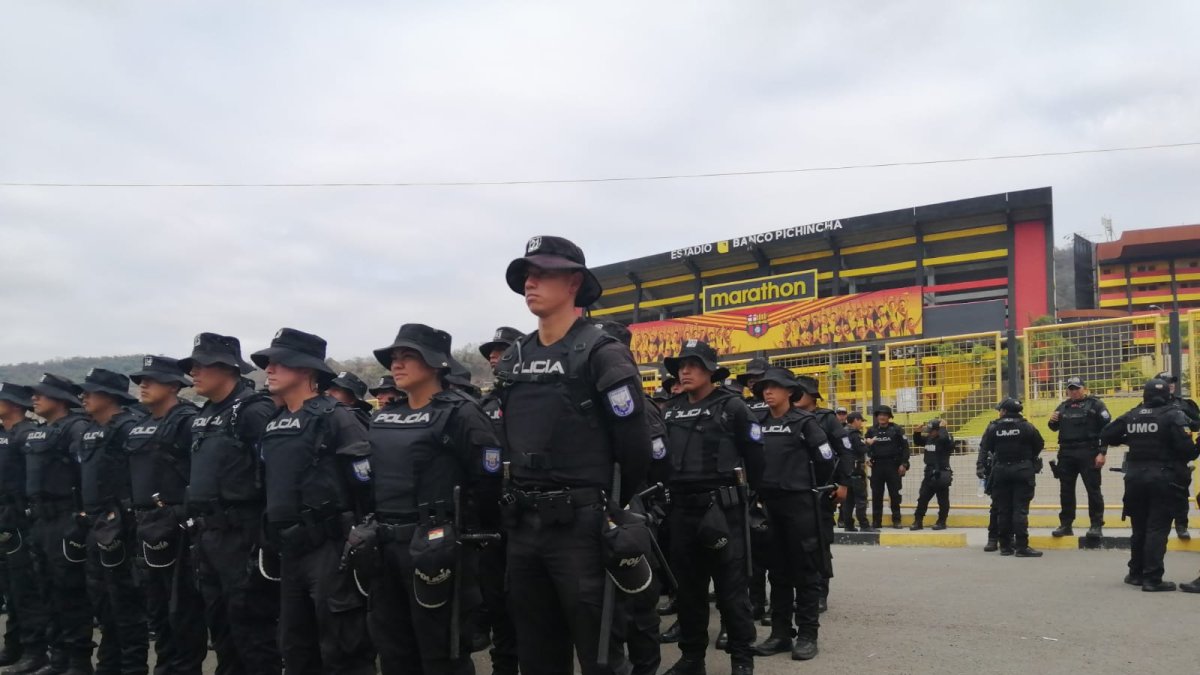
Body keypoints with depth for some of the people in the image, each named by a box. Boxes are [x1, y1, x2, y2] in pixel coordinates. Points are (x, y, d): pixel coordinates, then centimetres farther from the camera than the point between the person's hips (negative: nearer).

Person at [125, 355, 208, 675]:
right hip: (148, 526, 9)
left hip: (178, 526, -9)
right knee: (156, 605, 16)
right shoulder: (139, 427, 15)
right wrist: (135, 515, 14)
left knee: (184, 606, -1)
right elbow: (134, 477, 21)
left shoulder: (189, 422, -11)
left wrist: (184, 516, -20)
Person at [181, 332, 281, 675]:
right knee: (218, 620, 16)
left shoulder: (255, 412, -14)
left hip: (241, 535, -9)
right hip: (207, 535, 9)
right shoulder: (203, 416, 15)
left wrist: (266, 541, -21)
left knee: (250, 622, -3)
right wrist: (197, 528, 18)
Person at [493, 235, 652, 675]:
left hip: (580, 525, -6)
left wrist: (612, 508, -1)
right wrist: (519, 502, 15)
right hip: (522, 524, 7)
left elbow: (634, 445, -10)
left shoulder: (601, 354, -10)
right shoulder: (513, 360, 11)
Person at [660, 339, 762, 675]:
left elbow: (754, 456, -1)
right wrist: (666, 496, 12)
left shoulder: (732, 407, -3)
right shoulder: (670, 411, 11)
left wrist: (749, 495, 3)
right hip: (681, 508, 5)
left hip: (722, 507, -5)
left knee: (731, 585, 0)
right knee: (688, 585, 11)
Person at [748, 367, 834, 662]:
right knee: (778, 571, 10)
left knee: (804, 571, 1)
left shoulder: (804, 421, -5)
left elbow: (826, 459, -3)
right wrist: (760, 488, 12)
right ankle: (781, 632, 16)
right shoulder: (758, 425, 9)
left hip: (799, 503, -5)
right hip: (769, 504, 5)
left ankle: (807, 635, 8)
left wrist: (811, 486, 7)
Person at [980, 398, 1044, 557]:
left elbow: (984, 449, 0)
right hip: (1022, 471, -2)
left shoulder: (993, 428, -1)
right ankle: (1021, 546, -9)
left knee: (1003, 509, 9)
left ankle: (1005, 545, 12)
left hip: (1001, 471, 2)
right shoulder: (1026, 427, -5)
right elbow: (1039, 445, 1)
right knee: (1020, 509, -3)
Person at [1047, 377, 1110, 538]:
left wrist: (1102, 452, -15)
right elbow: (1055, 428, 24)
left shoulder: (1095, 405, -2)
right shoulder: (1063, 407, 15)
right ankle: (1065, 525, 15)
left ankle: (1096, 525, 5)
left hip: (1088, 454, -5)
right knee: (1066, 490, 8)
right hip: (1066, 454, 6)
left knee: (1093, 489, -2)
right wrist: (1052, 421, 0)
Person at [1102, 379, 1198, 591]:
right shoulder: (1174, 416, -9)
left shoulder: (1132, 416, 6)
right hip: (1163, 478, -5)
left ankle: (1136, 573, 25)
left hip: (1135, 477, 5)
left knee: (1139, 528, 16)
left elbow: (1106, 435, 8)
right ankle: (1152, 579, -5)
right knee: (1157, 529, -3)